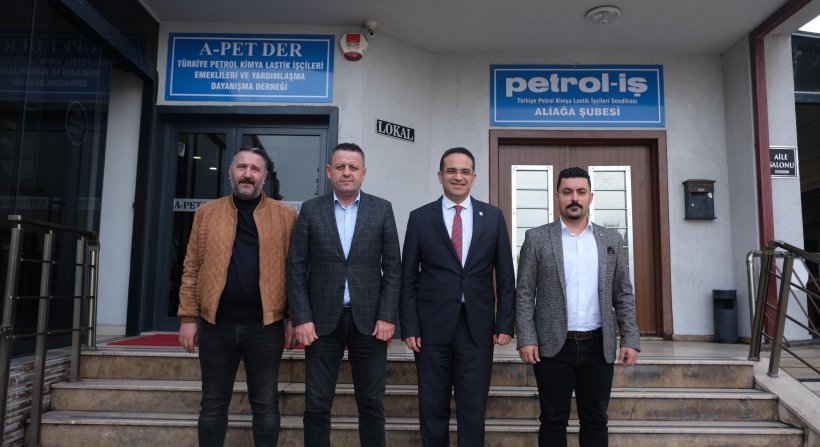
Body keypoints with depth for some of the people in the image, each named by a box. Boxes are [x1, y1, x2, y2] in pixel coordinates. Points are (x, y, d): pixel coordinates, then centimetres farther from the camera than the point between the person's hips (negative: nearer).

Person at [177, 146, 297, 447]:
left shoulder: (285, 215, 3)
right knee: (213, 404, 12)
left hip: (266, 326, -1)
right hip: (216, 325, 2)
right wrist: (188, 317, 0)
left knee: (266, 405, 9)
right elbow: (192, 269, 6)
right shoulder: (207, 212, 8)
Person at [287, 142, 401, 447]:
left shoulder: (382, 209, 4)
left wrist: (387, 316, -6)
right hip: (322, 320, 0)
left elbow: (392, 267, 2)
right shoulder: (310, 210, 4)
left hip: (369, 320, 0)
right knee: (317, 405, 6)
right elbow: (296, 268, 1)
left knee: (372, 404, 9)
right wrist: (301, 319, -6)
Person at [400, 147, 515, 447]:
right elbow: (408, 278, 3)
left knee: (473, 409, 6)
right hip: (433, 325, 0)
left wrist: (505, 323, 1)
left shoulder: (493, 217, 6)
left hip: (478, 326, 1)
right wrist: (409, 327, -3)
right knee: (432, 408, 10)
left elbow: (505, 275, 7)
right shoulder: (420, 217, 3)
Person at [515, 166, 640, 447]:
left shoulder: (611, 240, 9)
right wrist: (526, 339, -10)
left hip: (599, 347, 2)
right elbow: (524, 294, -1)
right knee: (553, 421, 6)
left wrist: (630, 339, 1)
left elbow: (623, 295, 9)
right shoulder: (537, 238, 1)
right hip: (554, 346, -2)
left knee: (595, 420, 10)